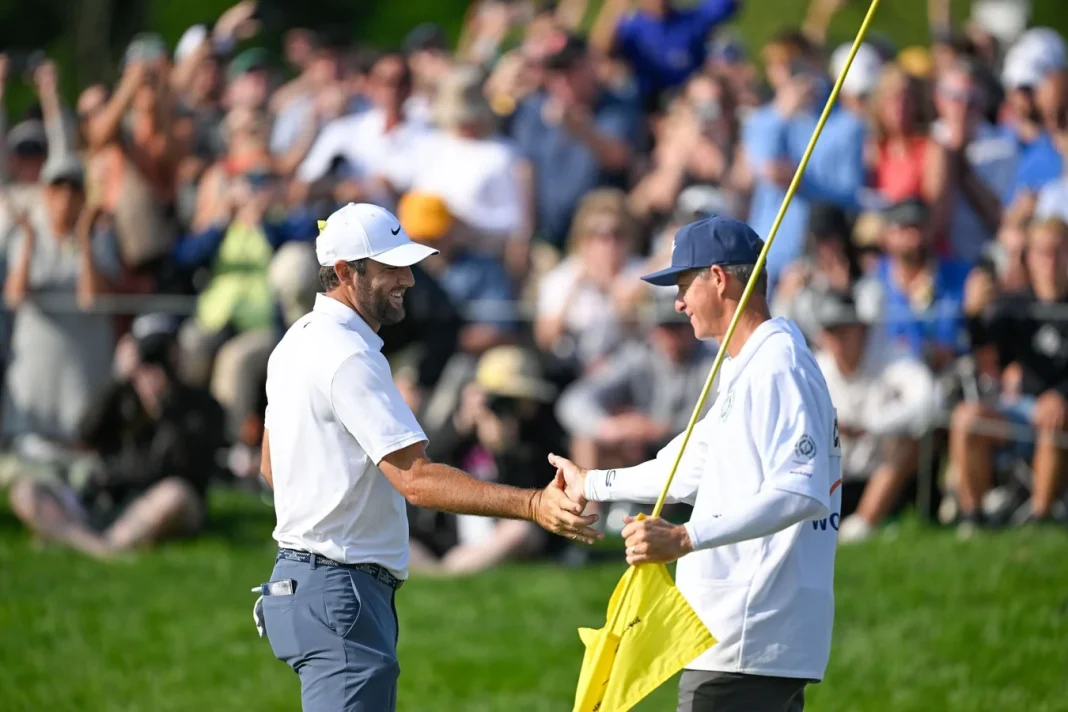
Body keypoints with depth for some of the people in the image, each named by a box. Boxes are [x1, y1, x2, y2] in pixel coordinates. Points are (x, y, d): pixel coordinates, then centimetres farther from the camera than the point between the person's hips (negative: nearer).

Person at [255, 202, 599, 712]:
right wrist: (533, 506, -32)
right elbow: (415, 478, -26)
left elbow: (271, 466, 25)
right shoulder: (348, 357, -19)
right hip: (340, 592, -11)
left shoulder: (299, 340, 15)